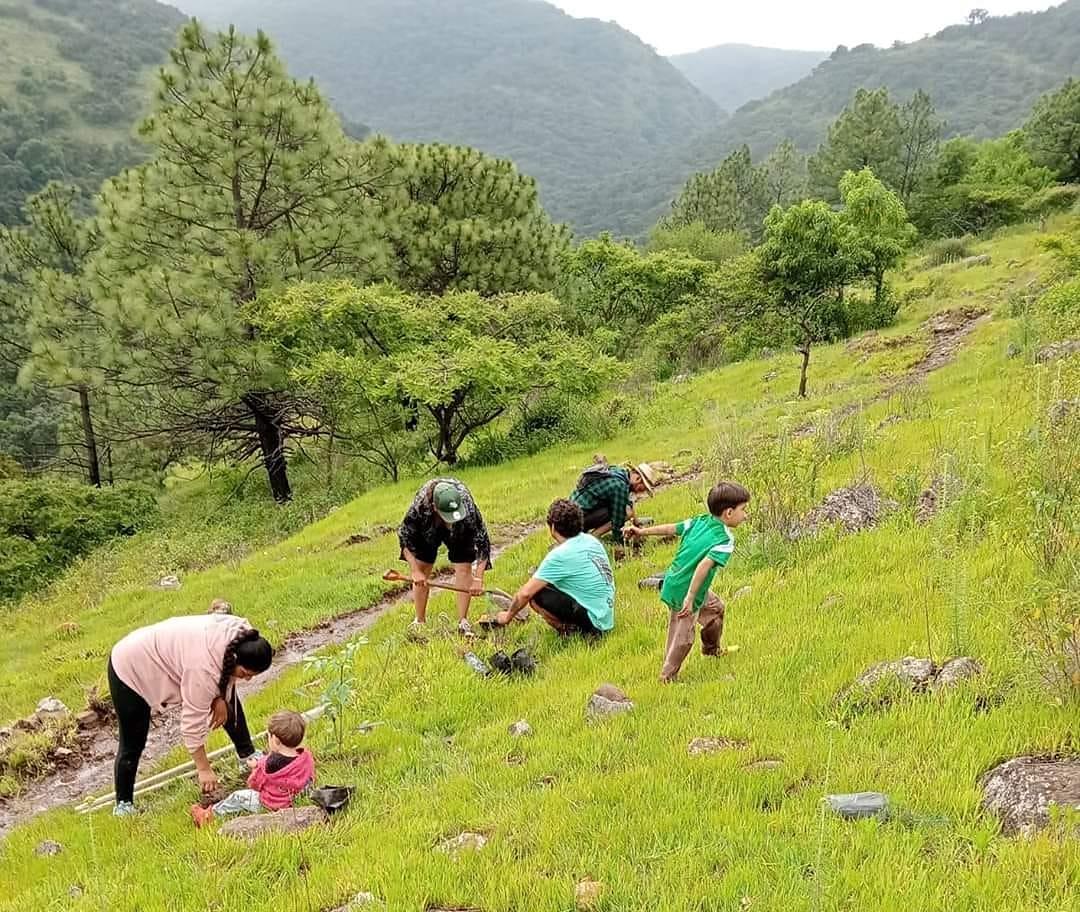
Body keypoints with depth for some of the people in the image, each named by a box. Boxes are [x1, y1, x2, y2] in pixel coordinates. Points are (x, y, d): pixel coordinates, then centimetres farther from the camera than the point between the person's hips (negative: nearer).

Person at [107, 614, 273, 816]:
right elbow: (193, 723, -30)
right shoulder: (204, 669, -39)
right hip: (130, 670, -8)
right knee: (133, 745, 0)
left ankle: (247, 755, 23)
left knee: (229, 699, 9)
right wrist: (204, 769, -21)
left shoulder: (242, 636, -19)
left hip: (167, 656, 8)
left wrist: (219, 698, -10)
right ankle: (123, 804, 19)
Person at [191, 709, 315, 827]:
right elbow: (310, 778, 2)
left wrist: (256, 767, 9)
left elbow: (254, 784, -12)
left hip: (271, 806, -6)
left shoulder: (270, 764, -30)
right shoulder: (307, 757, -18)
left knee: (238, 797, 12)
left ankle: (210, 814, 28)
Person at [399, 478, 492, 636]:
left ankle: (463, 621, -2)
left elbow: (482, 541, -32)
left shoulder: (468, 506, -42)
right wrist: (415, 571, -26)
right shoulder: (420, 506, -41)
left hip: (460, 532, -1)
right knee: (422, 569, -1)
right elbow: (405, 536, -24)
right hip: (426, 529, 1)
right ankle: (420, 621, 14)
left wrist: (478, 579, -36)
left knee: (464, 568, -12)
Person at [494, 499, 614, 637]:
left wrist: (507, 616, 4)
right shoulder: (591, 540, 4)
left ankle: (573, 632, -7)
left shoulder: (560, 555, -18)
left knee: (535, 595, -13)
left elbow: (525, 593, -13)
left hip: (593, 619, -8)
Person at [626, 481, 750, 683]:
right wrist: (690, 598, -31)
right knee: (683, 637, 6)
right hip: (683, 592, -9)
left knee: (716, 608, 29)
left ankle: (711, 649, 48)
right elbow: (704, 565, -31)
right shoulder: (725, 540, -20)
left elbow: (671, 528, 6)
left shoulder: (700, 521, 1)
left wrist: (642, 532, 15)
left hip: (674, 582, 9)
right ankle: (667, 677, 17)